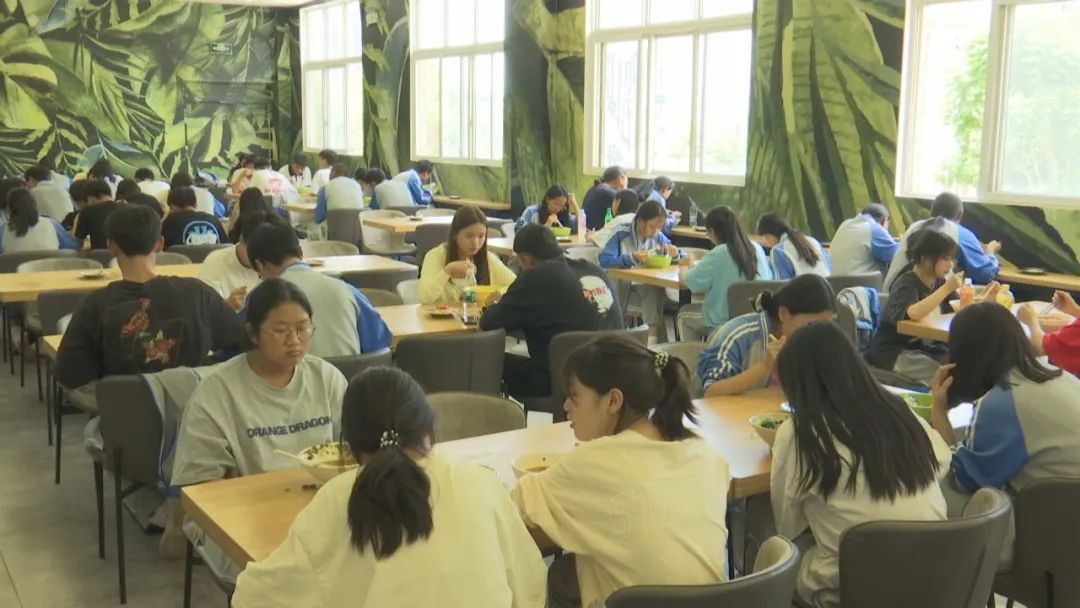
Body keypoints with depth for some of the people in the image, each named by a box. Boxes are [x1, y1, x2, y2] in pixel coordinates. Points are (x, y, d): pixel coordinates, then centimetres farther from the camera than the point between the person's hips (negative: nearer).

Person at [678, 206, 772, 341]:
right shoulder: (756, 248, -2)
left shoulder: (718, 254, -19)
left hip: (723, 325, -6)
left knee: (684, 314, 22)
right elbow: (768, 277, 13)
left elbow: (692, 282, -17)